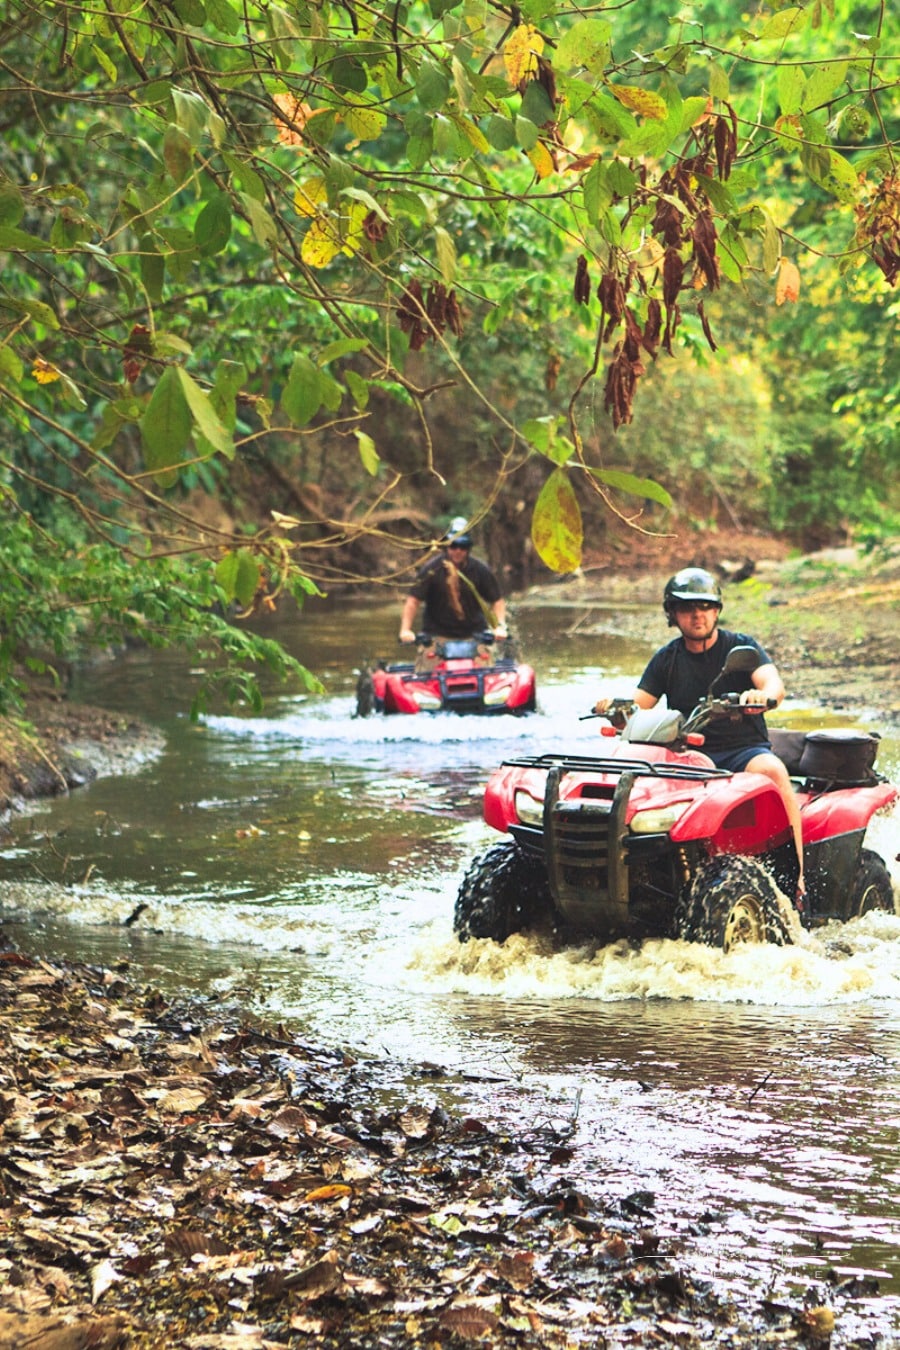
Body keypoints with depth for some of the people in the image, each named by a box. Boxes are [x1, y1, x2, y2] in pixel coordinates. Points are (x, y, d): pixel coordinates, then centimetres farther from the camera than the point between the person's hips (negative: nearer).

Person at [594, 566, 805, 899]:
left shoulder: (741, 647, 3)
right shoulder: (667, 659, 12)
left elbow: (774, 684, -14)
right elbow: (638, 705, 5)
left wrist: (762, 695, -40)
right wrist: (614, 707, -20)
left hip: (744, 750, -2)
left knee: (773, 771, -35)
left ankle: (797, 875, -35)